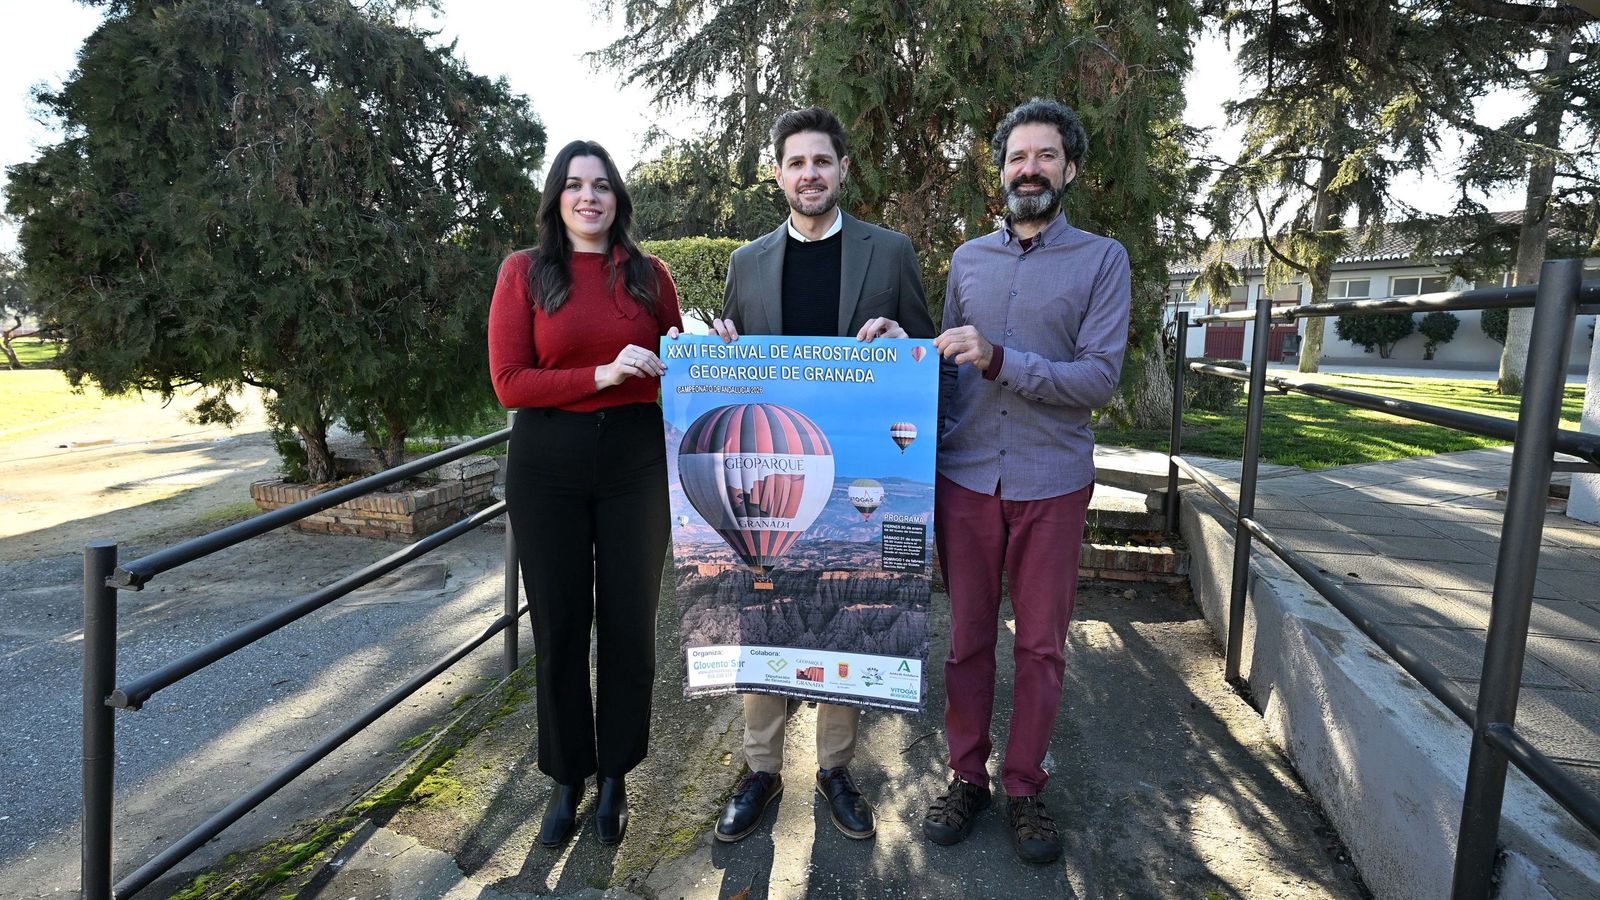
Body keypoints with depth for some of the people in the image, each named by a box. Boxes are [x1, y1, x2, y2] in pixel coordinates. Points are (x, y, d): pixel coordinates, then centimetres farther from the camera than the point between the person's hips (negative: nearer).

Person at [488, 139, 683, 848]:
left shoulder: (649, 274, 6)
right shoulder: (525, 272, 1)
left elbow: (677, 369, 14)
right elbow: (509, 383, -7)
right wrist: (602, 375, -17)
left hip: (636, 463, 1)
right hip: (549, 468, -1)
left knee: (629, 621, 8)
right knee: (559, 625, 9)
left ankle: (615, 776, 29)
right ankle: (567, 778, 29)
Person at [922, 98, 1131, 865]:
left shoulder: (1101, 259, 0)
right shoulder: (967, 259, 9)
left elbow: (1101, 378, -10)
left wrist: (999, 361, -20)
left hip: (1052, 485, -2)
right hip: (966, 479, 2)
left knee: (1042, 645, 9)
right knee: (967, 638, 10)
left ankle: (1024, 788, 26)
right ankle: (966, 776, 27)